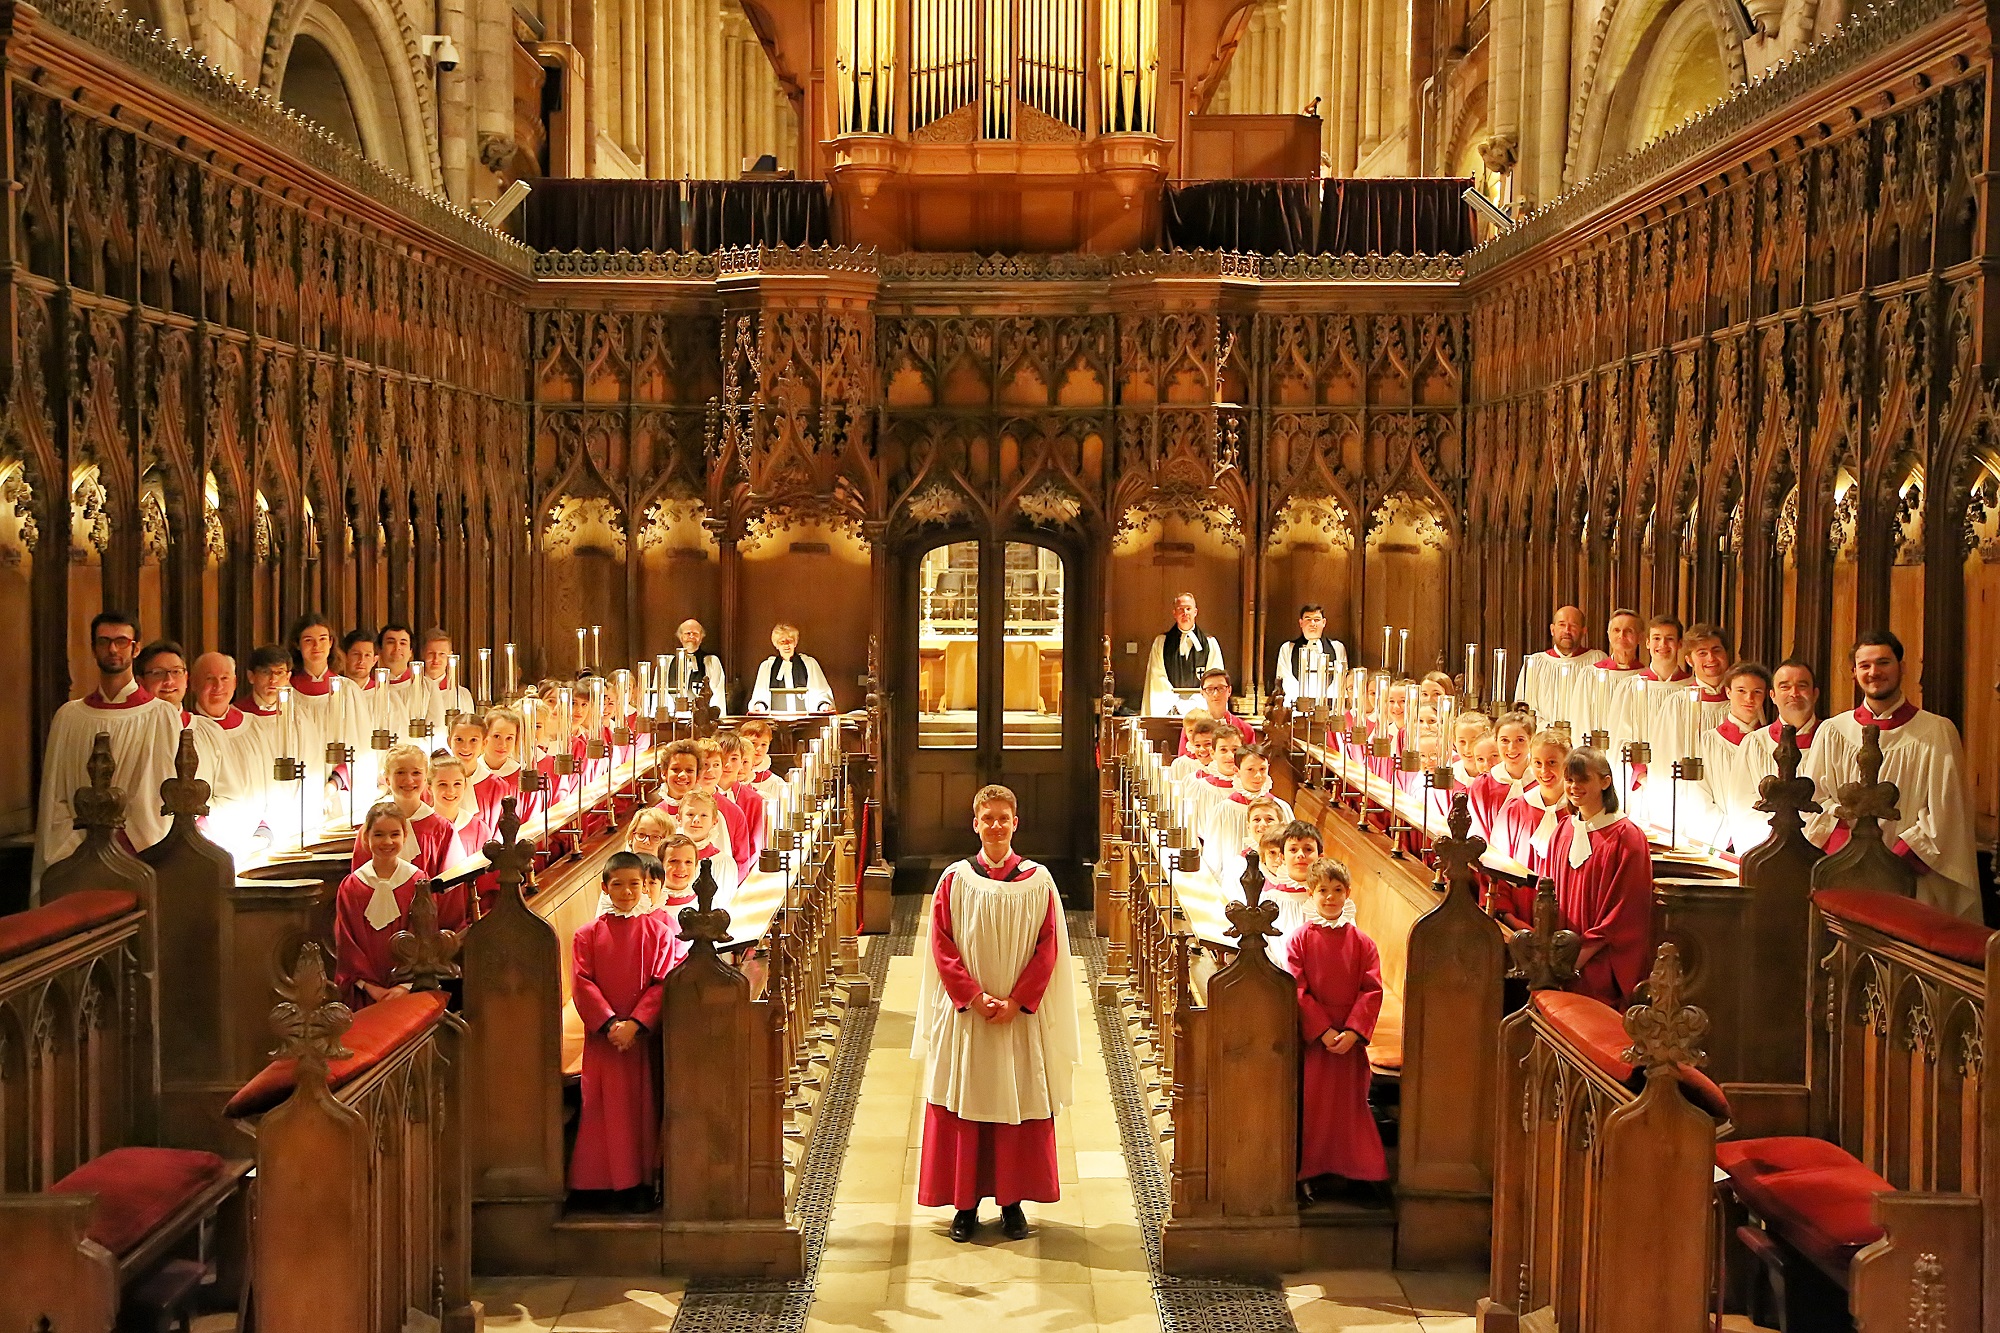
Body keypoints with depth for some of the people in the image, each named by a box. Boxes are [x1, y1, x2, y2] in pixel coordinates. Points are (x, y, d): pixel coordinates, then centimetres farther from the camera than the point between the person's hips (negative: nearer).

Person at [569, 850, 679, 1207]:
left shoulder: (658, 932, 2)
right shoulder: (588, 934, 4)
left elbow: (663, 983, -4)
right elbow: (582, 983, -3)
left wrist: (636, 1023, -15)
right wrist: (610, 1022, -15)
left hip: (646, 1034, 0)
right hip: (602, 1036, 0)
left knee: (645, 1105, 2)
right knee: (609, 1107, 2)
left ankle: (644, 1182, 9)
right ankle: (617, 1181, 10)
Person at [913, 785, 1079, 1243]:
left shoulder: (1038, 881, 0)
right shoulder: (955, 879, 0)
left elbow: (1048, 948, -2)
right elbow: (942, 946, -3)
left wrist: (1015, 1002, -11)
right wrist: (975, 998, -12)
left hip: (1022, 1015, 0)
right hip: (964, 1015, 0)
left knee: (1020, 1108, 4)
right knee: (963, 1107, 3)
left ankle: (1013, 1201, 14)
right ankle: (966, 1203, 12)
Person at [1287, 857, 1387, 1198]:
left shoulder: (1361, 942, 2)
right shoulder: (1299, 939, -3)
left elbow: (1372, 990, -3)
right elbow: (1297, 991, -7)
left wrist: (1353, 1032, -14)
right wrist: (1323, 1031, -15)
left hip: (1349, 1038, 1)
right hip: (1311, 1037, -1)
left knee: (1350, 1104, 7)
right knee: (1311, 1104, 3)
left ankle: (1356, 1170, 18)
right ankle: (1309, 1172, 14)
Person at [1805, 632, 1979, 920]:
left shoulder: (1938, 732, 5)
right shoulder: (1832, 732, 11)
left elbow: (1944, 810, 0)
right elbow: (1818, 799, 7)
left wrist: (1899, 858, -11)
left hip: (1913, 874, -1)